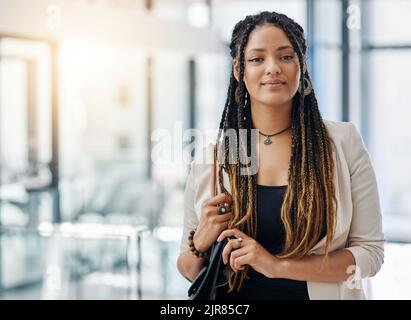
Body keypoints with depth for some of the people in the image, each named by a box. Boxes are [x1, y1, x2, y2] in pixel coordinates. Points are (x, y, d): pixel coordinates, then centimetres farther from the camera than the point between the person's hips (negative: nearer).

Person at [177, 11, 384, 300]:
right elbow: (190, 272, 0)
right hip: (232, 300, 1)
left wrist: (279, 266, -23)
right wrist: (200, 244, -21)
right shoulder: (208, 156, -9)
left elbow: (371, 251, -13)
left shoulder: (343, 143, -11)